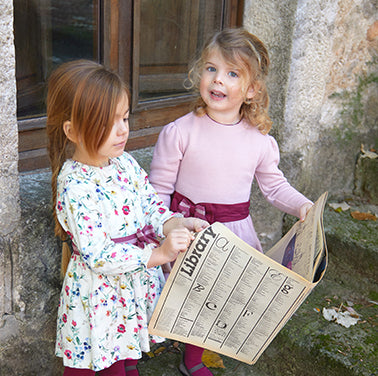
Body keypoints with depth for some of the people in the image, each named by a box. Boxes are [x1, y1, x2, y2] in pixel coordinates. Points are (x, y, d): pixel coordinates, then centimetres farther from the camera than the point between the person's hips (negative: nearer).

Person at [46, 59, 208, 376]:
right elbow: (98, 256, -26)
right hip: (100, 297, -6)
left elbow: (151, 204, 6)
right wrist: (159, 254, -29)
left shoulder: (125, 163, -1)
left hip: (137, 284, 7)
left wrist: (176, 224, -15)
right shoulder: (74, 188, -25)